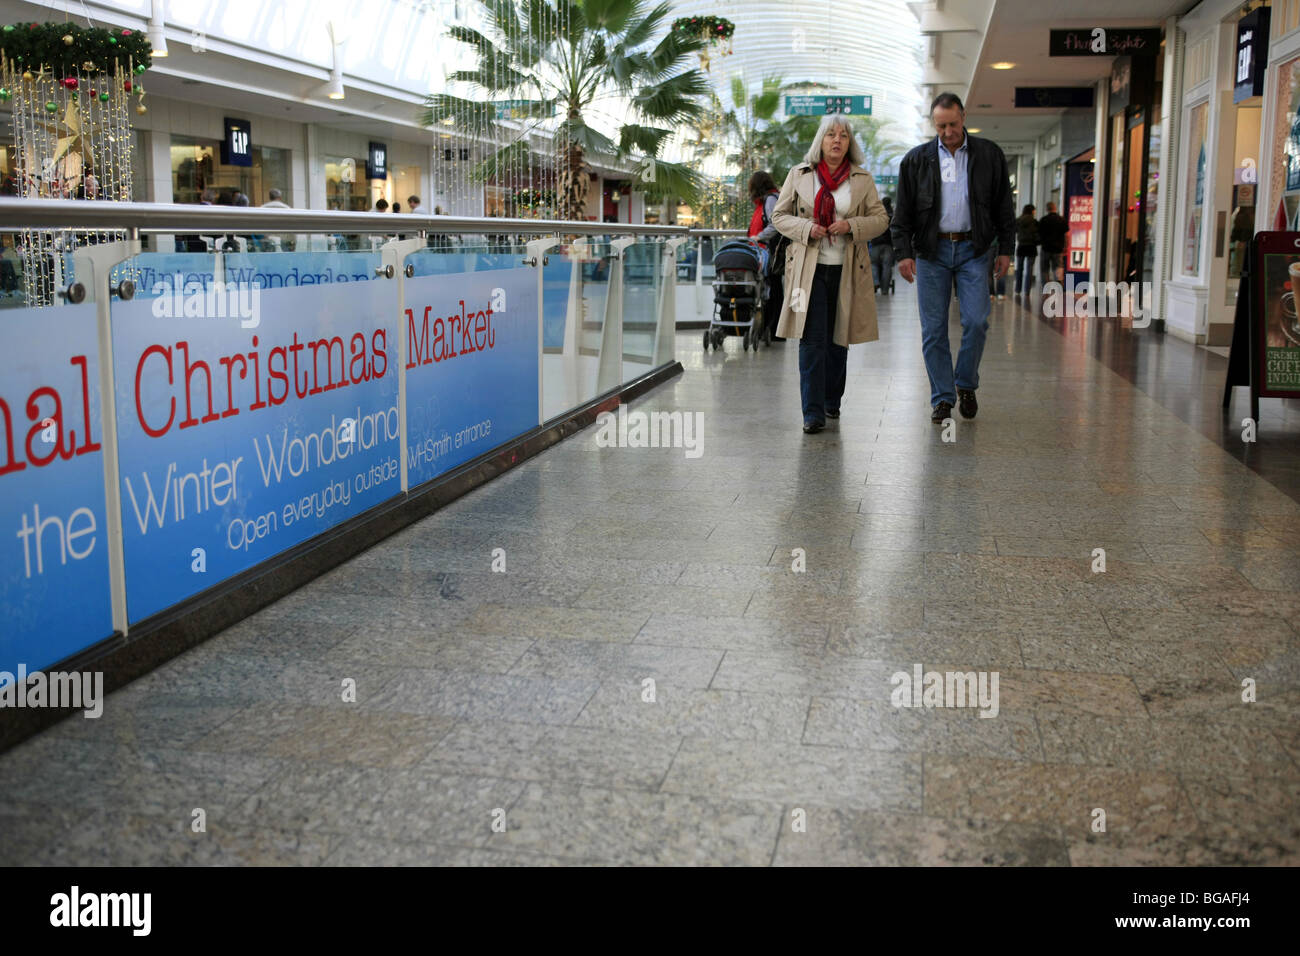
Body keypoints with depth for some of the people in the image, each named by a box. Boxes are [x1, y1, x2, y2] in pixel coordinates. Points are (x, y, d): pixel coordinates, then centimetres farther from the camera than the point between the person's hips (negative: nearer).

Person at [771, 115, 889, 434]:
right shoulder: (799, 174, 5)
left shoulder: (863, 179, 7)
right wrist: (805, 228, -12)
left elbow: (881, 219, 7)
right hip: (809, 267, -2)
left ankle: (832, 401, 28)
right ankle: (813, 412, -9)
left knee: (838, 338, 11)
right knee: (812, 339, -9)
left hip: (846, 269, 2)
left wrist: (852, 225, -12)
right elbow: (779, 215, 7)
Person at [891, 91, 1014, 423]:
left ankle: (965, 384, 14)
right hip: (931, 251, 0)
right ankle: (942, 398, 9)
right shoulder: (917, 159, 5)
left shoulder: (989, 155, 6)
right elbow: (903, 211, 5)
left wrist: (1005, 249, 5)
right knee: (934, 330, 0)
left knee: (976, 321, -9)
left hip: (973, 249, 0)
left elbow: (1003, 206, 9)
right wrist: (903, 252, -3)